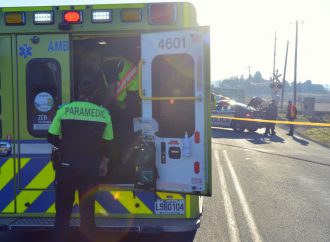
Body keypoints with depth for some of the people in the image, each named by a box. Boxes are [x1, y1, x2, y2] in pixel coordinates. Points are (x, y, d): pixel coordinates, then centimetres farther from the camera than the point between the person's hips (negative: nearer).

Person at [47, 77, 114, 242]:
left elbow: (52, 138, -1)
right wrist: (104, 163, 21)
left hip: (68, 166, -1)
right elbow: (107, 143, 7)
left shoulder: (64, 110, -6)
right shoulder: (104, 113, -1)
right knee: (87, 209, 12)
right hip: (91, 167, 1)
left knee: (63, 208, 11)